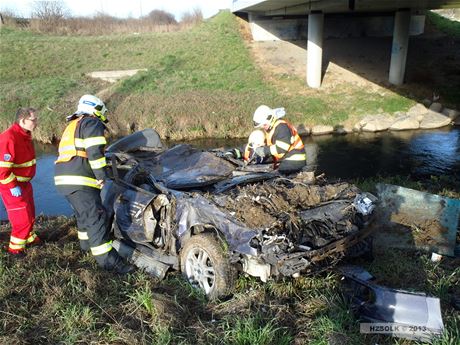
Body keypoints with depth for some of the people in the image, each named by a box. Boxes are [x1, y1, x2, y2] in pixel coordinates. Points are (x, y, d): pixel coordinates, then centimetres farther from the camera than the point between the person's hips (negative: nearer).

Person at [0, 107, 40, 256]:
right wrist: (12, 186, -24)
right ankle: (15, 248, 12)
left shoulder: (25, 134, 6)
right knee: (22, 218, -4)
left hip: (24, 182, 9)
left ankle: (29, 238, 40)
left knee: (30, 213, 21)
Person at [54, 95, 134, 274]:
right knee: (96, 217, -10)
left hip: (64, 178, 10)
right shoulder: (92, 123, -2)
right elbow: (95, 152, -16)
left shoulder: (73, 126, 28)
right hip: (80, 180, -10)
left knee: (83, 213, 26)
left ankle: (86, 242, 42)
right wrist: (102, 176, -13)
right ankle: (107, 259, -10)